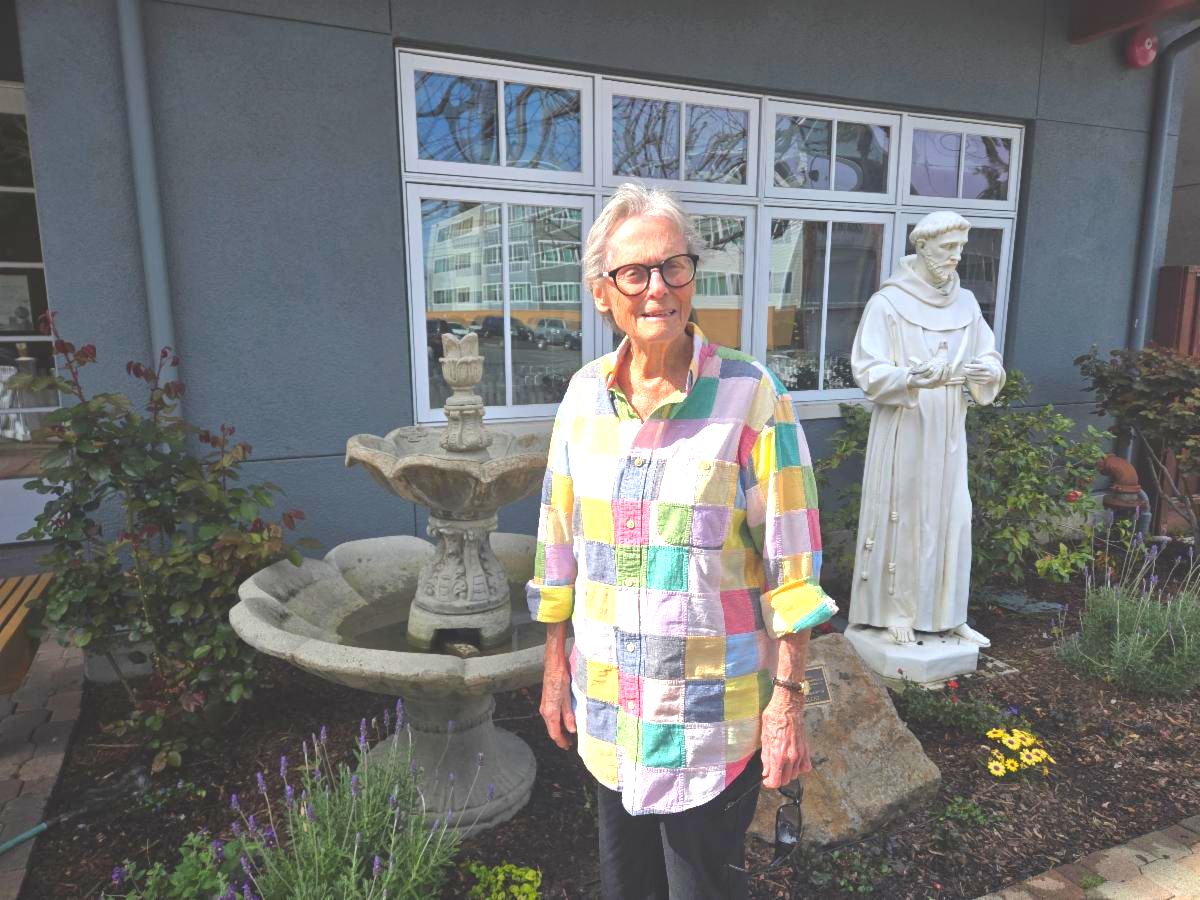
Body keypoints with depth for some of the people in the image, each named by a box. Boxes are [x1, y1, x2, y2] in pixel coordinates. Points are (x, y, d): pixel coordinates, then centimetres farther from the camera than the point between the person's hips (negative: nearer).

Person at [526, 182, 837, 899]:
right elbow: (560, 544, 6)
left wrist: (787, 700, -11)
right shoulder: (586, 392, -1)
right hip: (606, 711, 5)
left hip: (712, 717, -4)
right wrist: (556, 666, 10)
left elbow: (793, 566, -11)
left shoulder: (751, 396, -14)